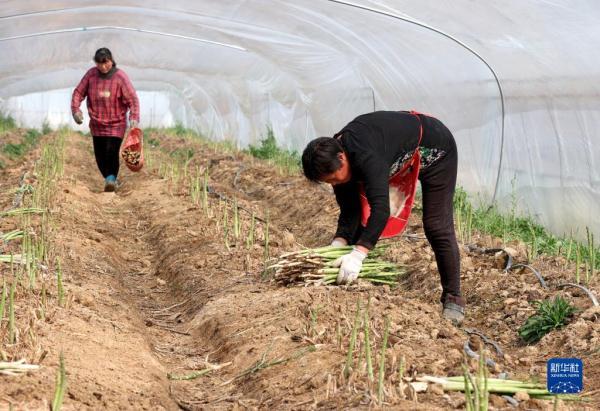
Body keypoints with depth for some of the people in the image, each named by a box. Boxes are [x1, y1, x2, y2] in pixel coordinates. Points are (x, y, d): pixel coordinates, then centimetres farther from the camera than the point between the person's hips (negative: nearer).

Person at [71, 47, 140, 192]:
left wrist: (134, 118, -25)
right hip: (97, 124, 4)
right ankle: (109, 178, 30)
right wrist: (75, 109, -11)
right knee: (99, 155, 10)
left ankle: (112, 178, -2)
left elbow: (132, 99, -13)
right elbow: (78, 92, 4)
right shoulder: (91, 74, -2)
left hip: (116, 124, -4)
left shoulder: (120, 77, -12)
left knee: (111, 152, -17)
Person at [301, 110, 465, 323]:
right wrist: (338, 244, -29)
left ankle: (453, 299, 2)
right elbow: (349, 210, -14)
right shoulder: (333, 157, -18)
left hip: (435, 149, -8)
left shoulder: (366, 157, -43)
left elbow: (381, 209, -50)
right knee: (360, 211, 1)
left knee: (437, 227, -9)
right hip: (399, 159, 8)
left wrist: (357, 254, -57)